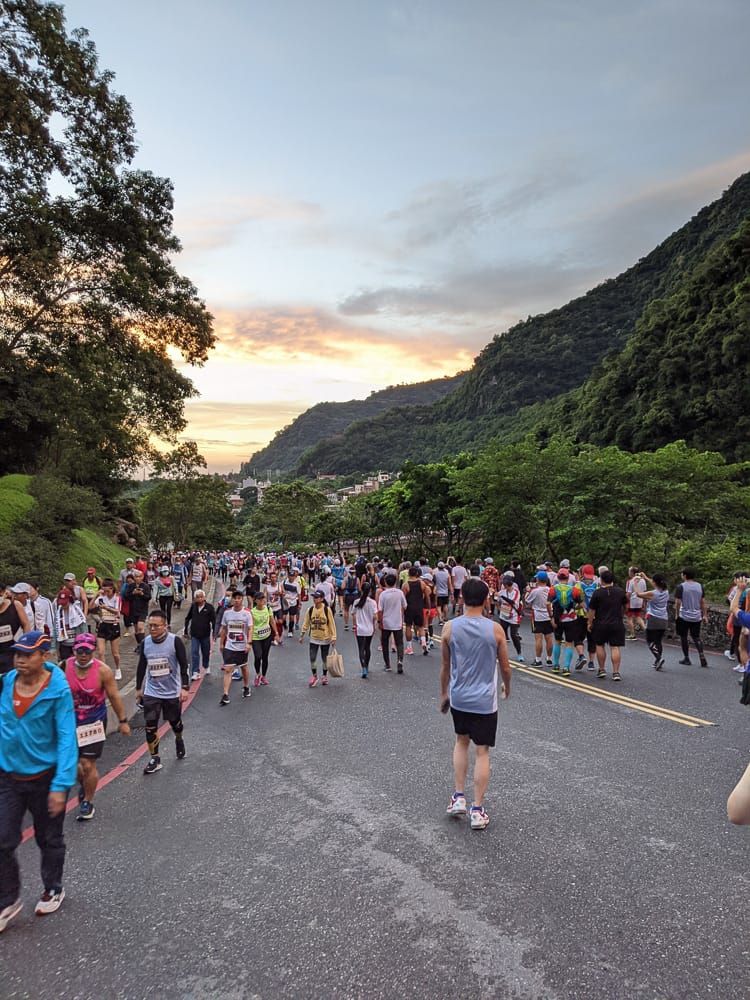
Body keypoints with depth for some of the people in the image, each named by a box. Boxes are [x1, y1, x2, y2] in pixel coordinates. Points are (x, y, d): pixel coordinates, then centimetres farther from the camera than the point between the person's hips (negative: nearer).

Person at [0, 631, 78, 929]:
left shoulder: (58, 691, -19)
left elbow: (66, 739, -20)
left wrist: (60, 785, -24)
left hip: (45, 778, -3)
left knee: (49, 840, 15)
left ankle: (53, 890, 39)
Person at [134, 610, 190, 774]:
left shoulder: (175, 641, -15)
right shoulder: (145, 643, -4)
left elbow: (184, 665, -12)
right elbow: (141, 666, 9)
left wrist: (185, 687, -18)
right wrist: (138, 688, 15)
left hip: (172, 692, -2)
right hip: (151, 692, 2)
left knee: (175, 722, 16)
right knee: (150, 726, -3)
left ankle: (179, 740, 47)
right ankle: (154, 759, 11)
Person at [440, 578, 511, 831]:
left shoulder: (450, 627, -9)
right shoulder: (495, 629, -11)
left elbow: (445, 666, 1)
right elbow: (505, 668, -1)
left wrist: (444, 694, 15)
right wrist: (507, 687, 20)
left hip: (458, 698, 2)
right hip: (485, 701, -2)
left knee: (461, 741, 23)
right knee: (482, 752, 8)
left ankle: (458, 798, 22)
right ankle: (477, 811, 12)